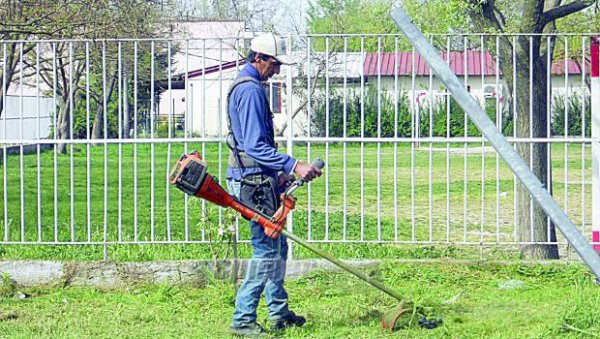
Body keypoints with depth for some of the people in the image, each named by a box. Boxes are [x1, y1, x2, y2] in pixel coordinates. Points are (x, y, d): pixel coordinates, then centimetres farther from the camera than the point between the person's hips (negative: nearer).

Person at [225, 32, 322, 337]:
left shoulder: (247, 86, 18)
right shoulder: (250, 90, -16)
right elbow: (255, 146, -23)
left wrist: (278, 174, 24)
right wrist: (294, 166, -26)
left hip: (257, 179, 11)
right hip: (253, 182, -11)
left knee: (277, 246, 16)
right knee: (267, 249, -8)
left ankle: (278, 313, 24)